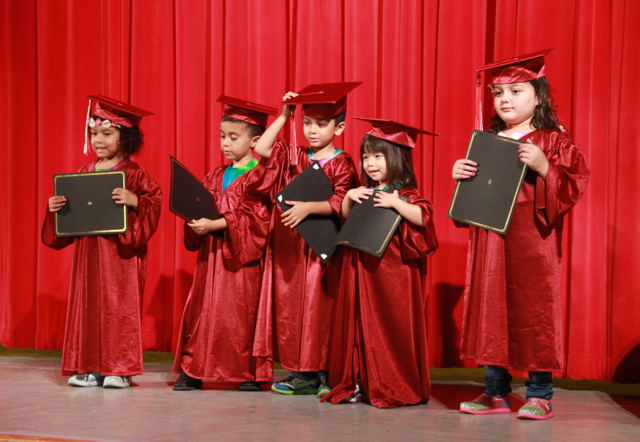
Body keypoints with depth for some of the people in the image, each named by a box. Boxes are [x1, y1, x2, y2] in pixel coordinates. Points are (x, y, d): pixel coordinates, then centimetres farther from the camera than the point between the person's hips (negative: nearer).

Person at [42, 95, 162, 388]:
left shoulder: (134, 174, -5)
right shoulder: (85, 172, 12)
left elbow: (156, 200, -10)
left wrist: (134, 201, -27)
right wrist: (55, 208, -1)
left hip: (120, 252, -5)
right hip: (88, 250, 6)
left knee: (119, 306, -2)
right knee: (88, 304, 6)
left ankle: (120, 368, 5)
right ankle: (90, 367, 13)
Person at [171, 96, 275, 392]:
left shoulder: (259, 176, -6)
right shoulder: (215, 177, 16)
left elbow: (255, 218, -15)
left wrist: (216, 224, -20)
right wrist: (196, 219, -5)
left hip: (243, 258, -6)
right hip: (211, 256, 6)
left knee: (243, 313, -4)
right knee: (202, 310, 4)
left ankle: (250, 373, 6)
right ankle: (192, 371, 9)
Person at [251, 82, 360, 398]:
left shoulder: (341, 165, -4)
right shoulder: (295, 157, 12)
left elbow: (341, 204, -15)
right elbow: (262, 148, 6)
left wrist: (309, 208, -28)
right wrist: (283, 116, 5)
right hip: (290, 248, 6)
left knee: (320, 308, -5)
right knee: (291, 306, 6)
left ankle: (327, 374, 3)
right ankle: (302, 373, 12)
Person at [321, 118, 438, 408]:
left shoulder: (405, 193, -6)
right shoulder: (365, 192, 13)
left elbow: (423, 217, -20)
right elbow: (346, 218, 20)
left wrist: (394, 203, -27)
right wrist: (349, 198, 2)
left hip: (394, 267, -6)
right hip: (362, 266, 6)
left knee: (393, 324, -3)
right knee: (361, 322, 6)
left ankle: (396, 386, 4)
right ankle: (361, 383, 12)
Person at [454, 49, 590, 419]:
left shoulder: (553, 142, -1)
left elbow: (573, 186, -9)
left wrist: (543, 167, -22)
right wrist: (460, 175, -1)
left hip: (532, 242, -5)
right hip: (489, 243, 5)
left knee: (533, 310, -2)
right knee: (491, 311, 6)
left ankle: (540, 395, 8)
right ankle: (496, 393, 16)